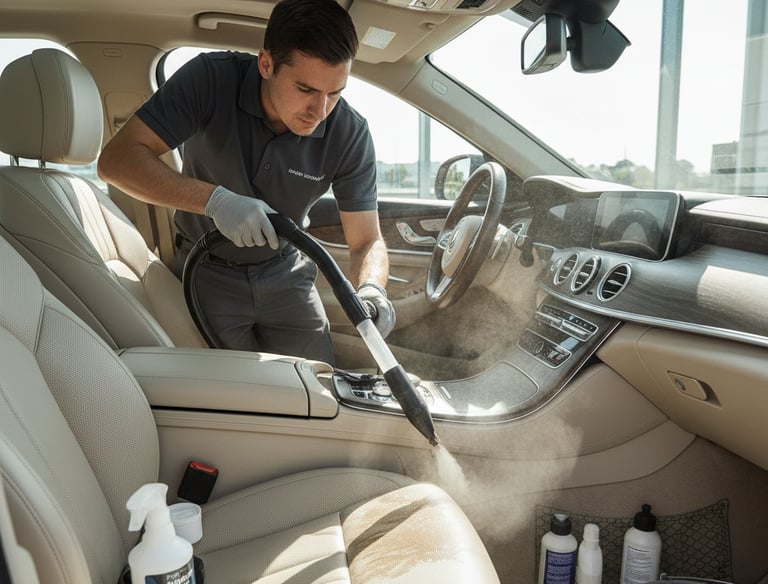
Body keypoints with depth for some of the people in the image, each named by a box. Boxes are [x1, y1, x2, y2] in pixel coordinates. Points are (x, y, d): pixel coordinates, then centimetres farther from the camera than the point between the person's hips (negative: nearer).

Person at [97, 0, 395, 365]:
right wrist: (215, 199, -39)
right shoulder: (211, 78, -23)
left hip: (285, 272, 2)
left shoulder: (350, 134, -19)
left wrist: (371, 289, -38)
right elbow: (117, 159, -26)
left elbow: (368, 242, -16)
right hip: (208, 270, -1)